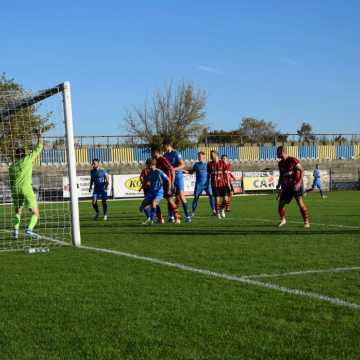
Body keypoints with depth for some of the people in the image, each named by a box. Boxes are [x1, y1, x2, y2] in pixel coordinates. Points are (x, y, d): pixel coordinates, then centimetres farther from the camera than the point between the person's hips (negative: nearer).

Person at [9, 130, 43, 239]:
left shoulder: (11, 166, 15)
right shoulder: (28, 159, 4)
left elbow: (11, 182, 17)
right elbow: (38, 148, 11)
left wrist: (13, 194, 23)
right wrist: (39, 137, 23)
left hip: (15, 190, 4)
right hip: (26, 189, -4)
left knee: (17, 212, 23)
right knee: (36, 213, 1)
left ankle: (15, 231, 7)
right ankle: (29, 229, -20)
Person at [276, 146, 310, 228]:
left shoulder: (293, 160, -12)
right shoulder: (280, 163, 9)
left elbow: (302, 171, -13)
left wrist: (299, 183, -22)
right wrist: (279, 184, 7)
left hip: (296, 186, -6)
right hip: (286, 186, 6)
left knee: (300, 203, -15)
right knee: (281, 203, 2)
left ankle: (306, 221, -3)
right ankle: (282, 220, 24)